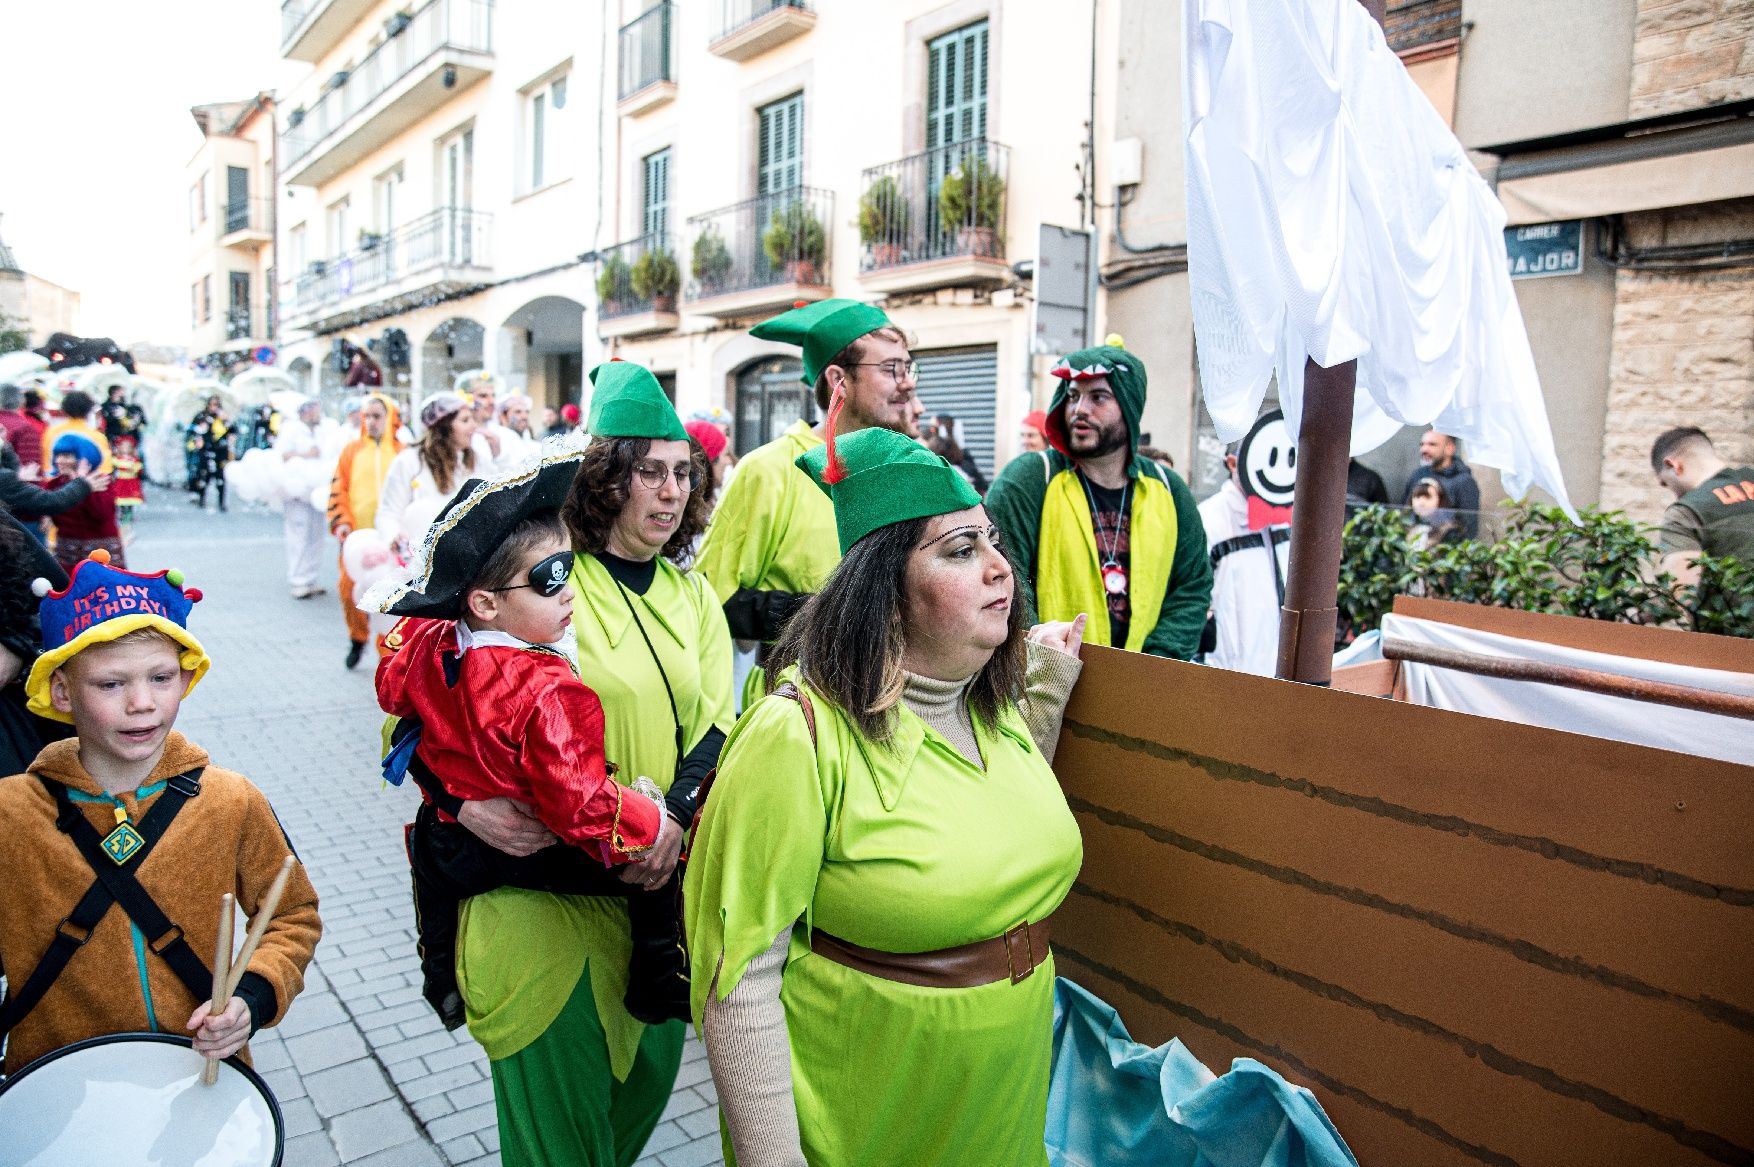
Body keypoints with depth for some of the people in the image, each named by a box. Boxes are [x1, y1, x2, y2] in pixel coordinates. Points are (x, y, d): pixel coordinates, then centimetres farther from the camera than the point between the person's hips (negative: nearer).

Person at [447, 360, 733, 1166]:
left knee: (651, 1070, 20)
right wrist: (461, 799, -27)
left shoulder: (693, 600, 8)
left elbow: (717, 728, 0)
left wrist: (674, 817, -17)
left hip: (662, 887, 5)